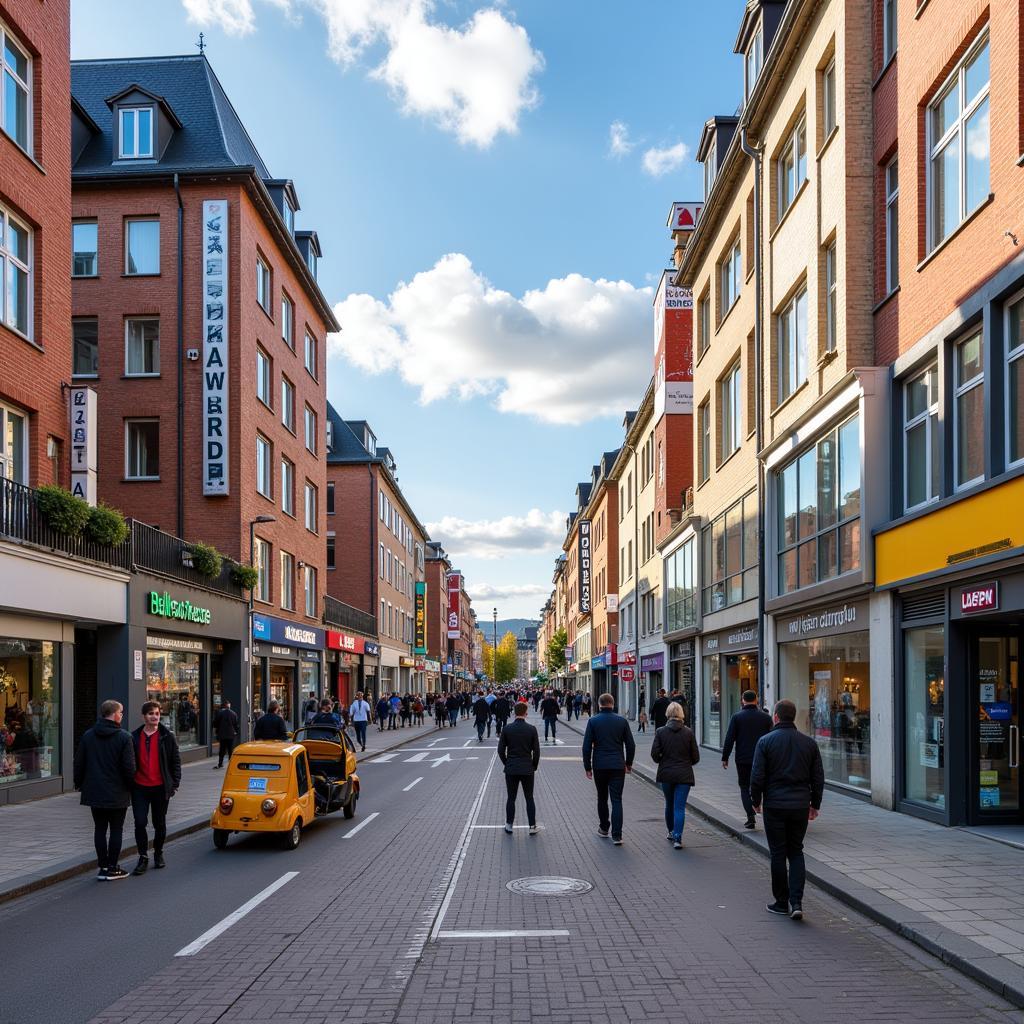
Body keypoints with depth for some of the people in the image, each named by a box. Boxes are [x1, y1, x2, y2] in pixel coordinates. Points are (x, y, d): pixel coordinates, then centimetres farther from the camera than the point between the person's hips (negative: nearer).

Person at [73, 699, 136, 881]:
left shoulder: (87, 736, 2)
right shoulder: (124, 737, -12)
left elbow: (79, 763, 6)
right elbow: (129, 767, -13)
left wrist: (79, 784, 18)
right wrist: (130, 785, 2)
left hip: (94, 792, 4)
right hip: (117, 793, -4)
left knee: (100, 829, 11)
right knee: (116, 829, 5)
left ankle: (103, 866, 11)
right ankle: (112, 868, 7)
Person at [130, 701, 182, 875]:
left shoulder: (167, 737, -1)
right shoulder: (135, 737, 4)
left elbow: (176, 761, 2)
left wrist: (175, 783, -4)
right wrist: (129, 783, 3)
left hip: (160, 788, -1)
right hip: (140, 787, 1)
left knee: (160, 823, 11)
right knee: (140, 822, -6)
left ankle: (158, 854, 28)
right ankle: (143, 858, 3)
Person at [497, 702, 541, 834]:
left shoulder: (507, 729, -6)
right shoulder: (532, 729, -8)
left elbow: (501, 750, -2)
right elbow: (536, 751, -4)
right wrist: (534, 766, 11)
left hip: (511, 769, 0)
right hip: (527, 769, 0)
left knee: (511, 798, 9)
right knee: (529, 798, 9)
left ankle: (509, 825, 14)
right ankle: (532, 826, 12)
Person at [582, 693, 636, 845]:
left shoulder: (593, 721, -3)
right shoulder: (622, 721, 1)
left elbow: (587, 746, -4)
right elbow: (631, 745, 5)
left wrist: (587, 767, 4)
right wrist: (628, 763, 17)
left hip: (599, 766, 0)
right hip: (618, 766, 0)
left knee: (602, 798, 16)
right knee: (617, 800, 0)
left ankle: (604, 829, 28)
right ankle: (616, 835, -6)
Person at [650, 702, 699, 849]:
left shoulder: (661, 732, -6)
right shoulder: (688, 732, -5)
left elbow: (654, 754, -7)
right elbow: (696, 757, -1)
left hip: (666, 774, 1)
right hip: (684, 775, -1)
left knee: (669, 804, 20)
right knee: (680, 807, -1)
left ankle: (671, 832, 34)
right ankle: (677, 838, -11)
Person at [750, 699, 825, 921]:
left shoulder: (766, 741, -7)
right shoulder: (809, 743, 3)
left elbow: (757, 776, -9)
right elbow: (818, 777, 7)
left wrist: (756, 801, 5)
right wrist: (815, 804, 17)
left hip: (774, 805, -3)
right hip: (800, 805, 3)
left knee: (778, 853, 7)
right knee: (796, 852, 12)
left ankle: (782, 902, 14)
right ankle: (796, 902, 0)